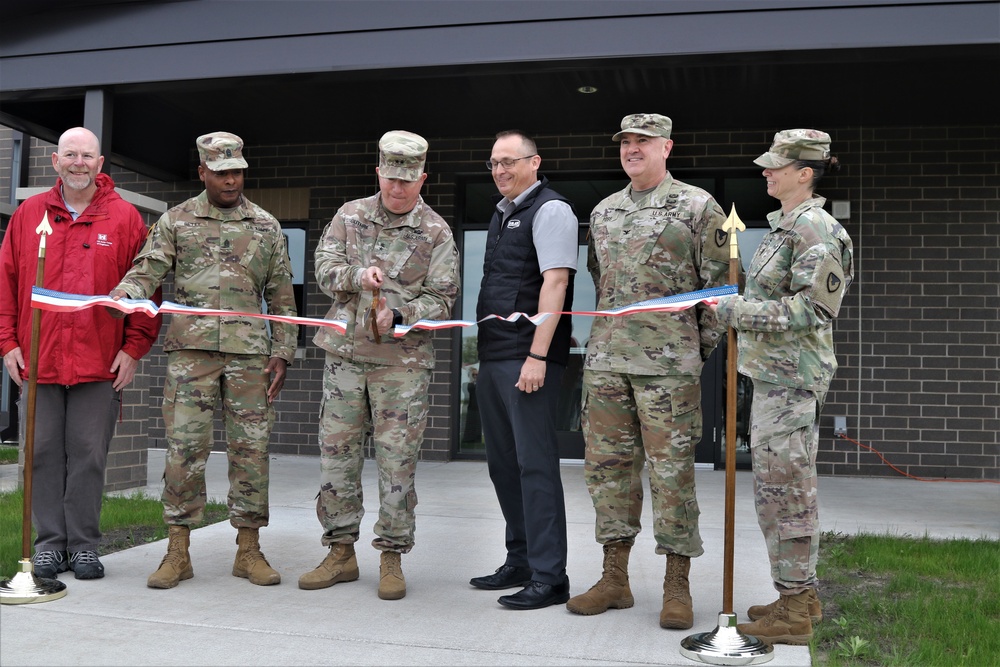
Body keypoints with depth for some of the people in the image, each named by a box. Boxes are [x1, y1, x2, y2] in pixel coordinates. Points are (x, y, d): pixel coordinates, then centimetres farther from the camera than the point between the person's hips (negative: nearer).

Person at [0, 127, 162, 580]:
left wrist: (134, 348, -4)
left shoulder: (125, 218, 3)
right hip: (37, 358, 2)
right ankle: (49, 542, 16)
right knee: (44, 453, 6)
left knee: (89, 455, 2)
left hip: (100, 363, -2)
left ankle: (84, 544, 12)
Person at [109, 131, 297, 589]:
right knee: (184, 446, -3)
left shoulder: (266, 226, 13)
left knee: (251, 447, 2)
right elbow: (147, 270, 1)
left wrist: (282, 353, 6)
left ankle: (248, 550, 11)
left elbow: (282, 297, 13)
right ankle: (177, 552, 6)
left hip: (249, 352, 1)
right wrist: (124, 293, -22)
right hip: (191, 349, -1)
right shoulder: (176, 221, 10)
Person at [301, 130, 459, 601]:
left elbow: (442, 300, -2)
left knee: (396, 459, -1)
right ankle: (341, 553, 18)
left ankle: (392, 556, 11)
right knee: (336, 451, 6)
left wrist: (398, 315, -19)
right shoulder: (350, 215, 10)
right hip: (345, 353, 3)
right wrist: (358, 275, -16)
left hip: (403, 360, -3)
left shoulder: (436, 232, 1)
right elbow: (324, 270, 5)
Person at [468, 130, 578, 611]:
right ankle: (519, 562, 24)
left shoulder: (550, 210, -6)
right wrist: (484, 350, 18)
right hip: (493, 356, 9)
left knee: (535, 463, -7)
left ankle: (548, 578, -1)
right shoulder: (501, 214, 20)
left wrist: (538, 355, -22)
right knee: (503, 463, 13)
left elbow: (554, 283, -16)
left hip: (528, 357, -9)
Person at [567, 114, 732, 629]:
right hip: (605, 359, 6)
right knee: (606, 465, 7)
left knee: (671, 471, -2)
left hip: (668, 363, -5)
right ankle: (615, 578, 19)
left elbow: (718, 282, 0)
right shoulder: (603, 211, 16)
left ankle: (677, 587, 9)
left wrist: (703, 347, -1)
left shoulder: (697, 207, 0)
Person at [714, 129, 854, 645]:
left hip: (790, 377, -10)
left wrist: (738, 311, -16)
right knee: (788, 487, 15)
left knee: (782, 488, -4)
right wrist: (739, 309, 17)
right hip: (774, 371, 10)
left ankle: (793, 613, 6)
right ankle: (801, 596, 26)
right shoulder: (786, 224, 16)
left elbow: (810, 309, -20)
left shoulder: (813, 227, -15)